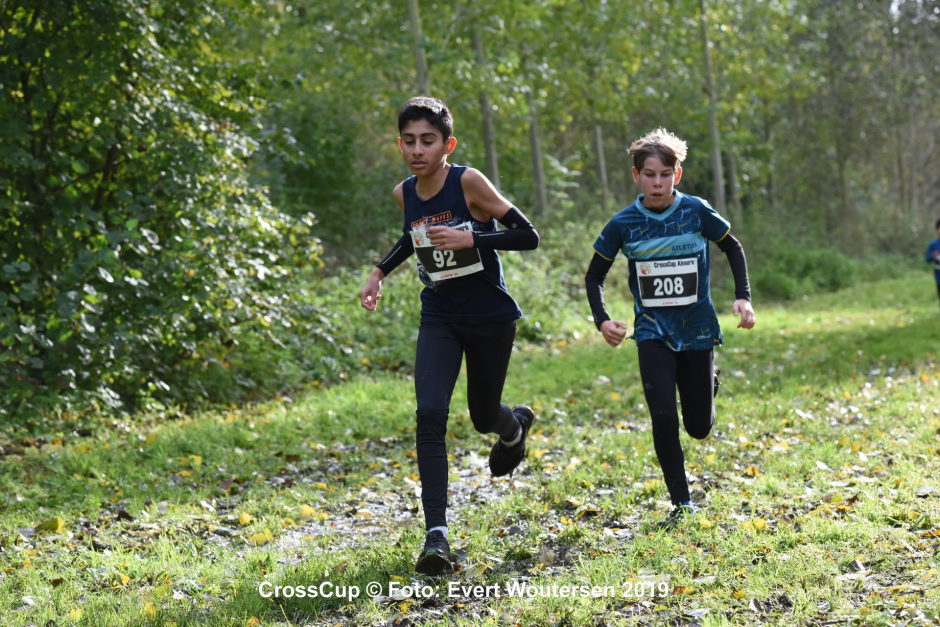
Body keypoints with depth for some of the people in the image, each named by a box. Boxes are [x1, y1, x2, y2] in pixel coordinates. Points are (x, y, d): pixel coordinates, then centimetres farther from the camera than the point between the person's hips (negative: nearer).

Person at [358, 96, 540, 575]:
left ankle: (516, 424, 55)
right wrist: (380, 272, 10)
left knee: (484, 418, 13)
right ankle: (436, 536, -19)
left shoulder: (468, 182, -18)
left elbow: (528, 236, -18)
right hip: (439, 319, 3)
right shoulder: (404, 194, -1)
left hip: (490, 318, -3)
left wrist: (470, 238, -29)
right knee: (430, 414, -18)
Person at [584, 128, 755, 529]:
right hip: (653, 333, 0)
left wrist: (743, 297, -3)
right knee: (664, 419, -15)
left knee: (699, 427, 5)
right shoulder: (623, 224, -6)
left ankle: (707, 385, 42)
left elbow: (733, 248, 8)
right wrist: (602, 321, -11)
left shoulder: (696, 211, -8)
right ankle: (681, 503, 1)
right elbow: (594, 276, 5)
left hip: (697, 329, 0)